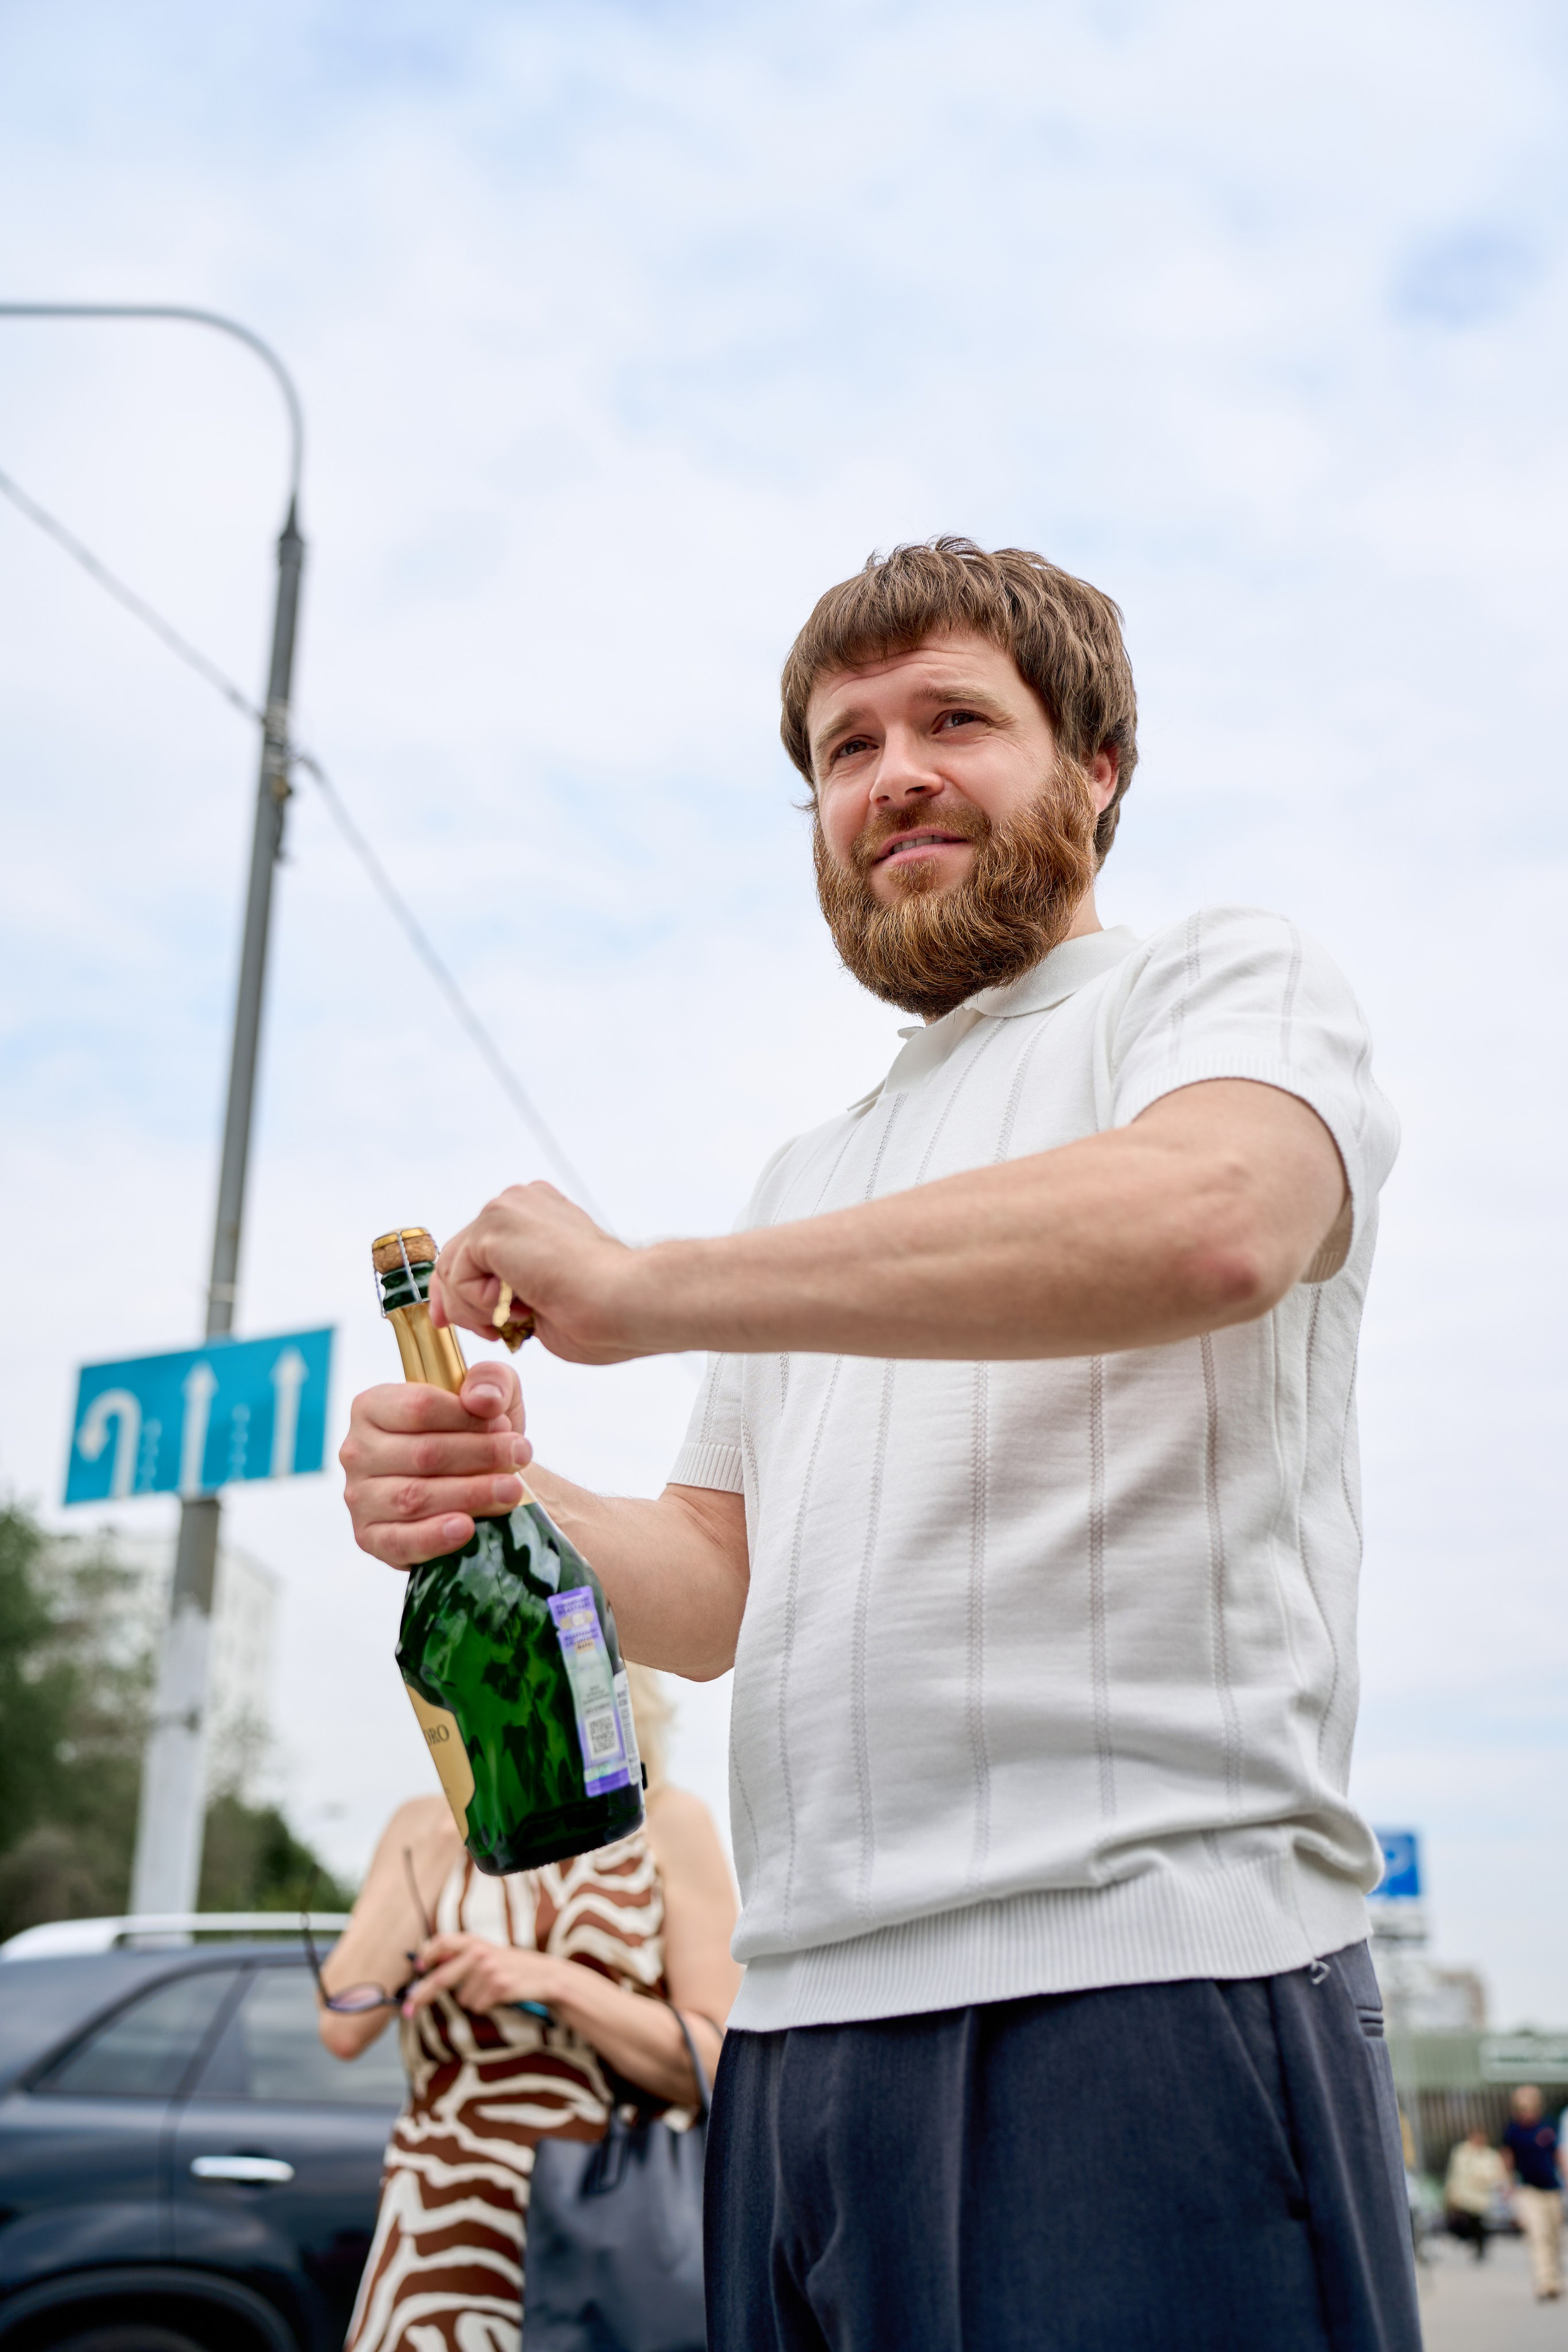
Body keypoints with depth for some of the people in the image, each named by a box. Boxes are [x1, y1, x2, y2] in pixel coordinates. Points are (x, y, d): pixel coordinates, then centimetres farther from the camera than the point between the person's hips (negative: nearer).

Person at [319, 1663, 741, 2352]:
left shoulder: (669, 1823, 3)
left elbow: (716, 2067, -4)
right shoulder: (426, 1825, 11)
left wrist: (552, 1981, -16)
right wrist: (449, 1833, -4)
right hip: (450, 2234, 2)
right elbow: (345, 2029, -3)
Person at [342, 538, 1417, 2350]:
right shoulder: (812, 1179, 24)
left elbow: (1207, 1219, -22)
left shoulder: (1224, 983, 3)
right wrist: (500, 1499, -3)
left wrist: (637, 1288, -15)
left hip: (1144, 1985, -6)